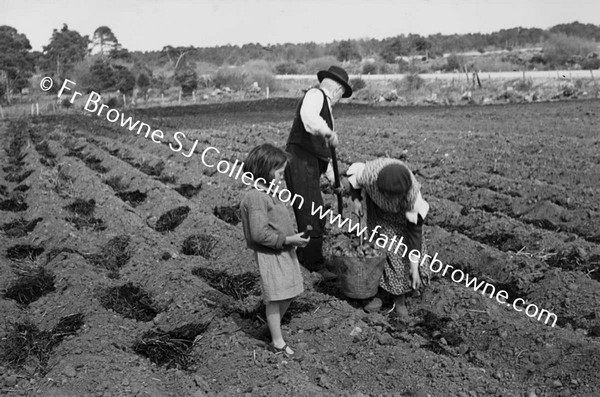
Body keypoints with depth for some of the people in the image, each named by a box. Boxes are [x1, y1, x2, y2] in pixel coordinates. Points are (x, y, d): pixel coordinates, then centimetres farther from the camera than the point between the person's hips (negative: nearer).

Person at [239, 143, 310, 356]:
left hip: (284, 251, 10)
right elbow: (259, 233, -25)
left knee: (287, 296, 18)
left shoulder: (268, 193, 11)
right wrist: (287, 240, -21)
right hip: (270, 255, -10)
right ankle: (278, 342, 11)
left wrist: (294, 236, 9)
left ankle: (273, 326, 36)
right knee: (275, 298, 0)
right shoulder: (256, 197, -21)